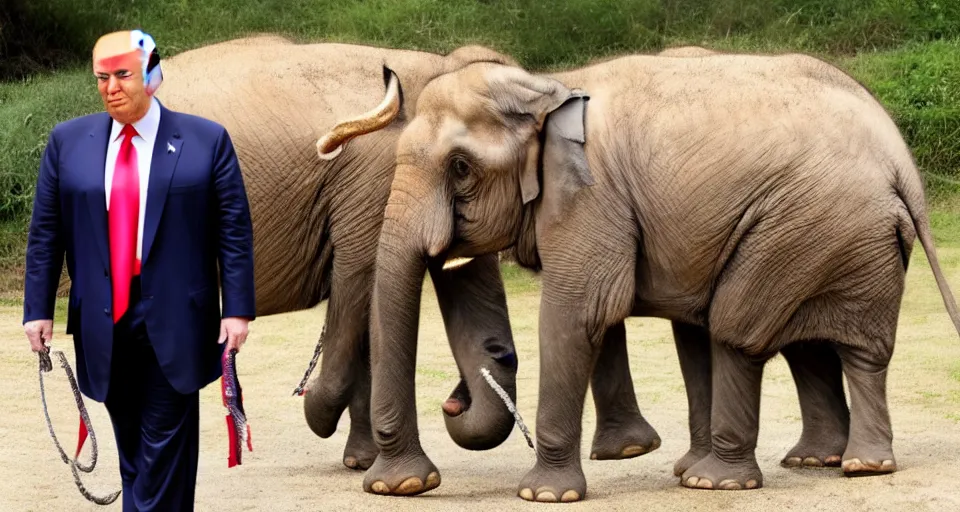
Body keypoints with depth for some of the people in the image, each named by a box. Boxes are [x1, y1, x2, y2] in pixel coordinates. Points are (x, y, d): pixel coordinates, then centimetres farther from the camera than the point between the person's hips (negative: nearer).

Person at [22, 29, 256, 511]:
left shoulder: (207, 140, -1)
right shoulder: (68, 141, 6)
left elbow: (235, 231, -2)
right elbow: (45, 232, 7)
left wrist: (237, 309, -7)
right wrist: (38, 309, 2)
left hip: (175, 322, -2)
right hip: (102, 323, 3)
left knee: (165, 447, -2)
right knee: (131, 447, 9)